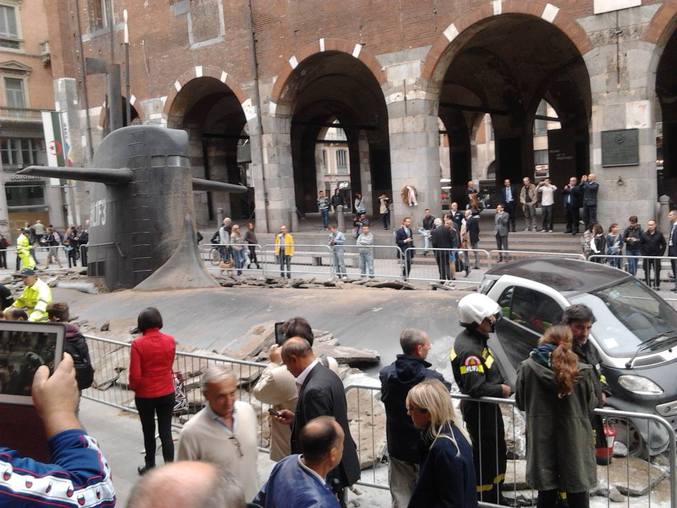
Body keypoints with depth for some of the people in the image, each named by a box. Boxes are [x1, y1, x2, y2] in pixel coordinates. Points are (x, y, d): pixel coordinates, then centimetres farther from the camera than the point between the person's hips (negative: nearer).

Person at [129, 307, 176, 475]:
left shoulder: (138, 344, -18)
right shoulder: (170, 341, -7)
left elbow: (135, 375, -16)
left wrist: (133, 387, 5)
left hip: (145, 395, -2)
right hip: (167, 394, 2)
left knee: (149, 432, 16)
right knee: (166, 432, 8)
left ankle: (150, 466, 31)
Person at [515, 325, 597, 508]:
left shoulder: (527, 367, -10)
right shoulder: (583, 371, -11)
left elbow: (520, 402, 2)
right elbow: (591, 405, 1)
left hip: (542, 440, 1)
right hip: (574, 441, -1)